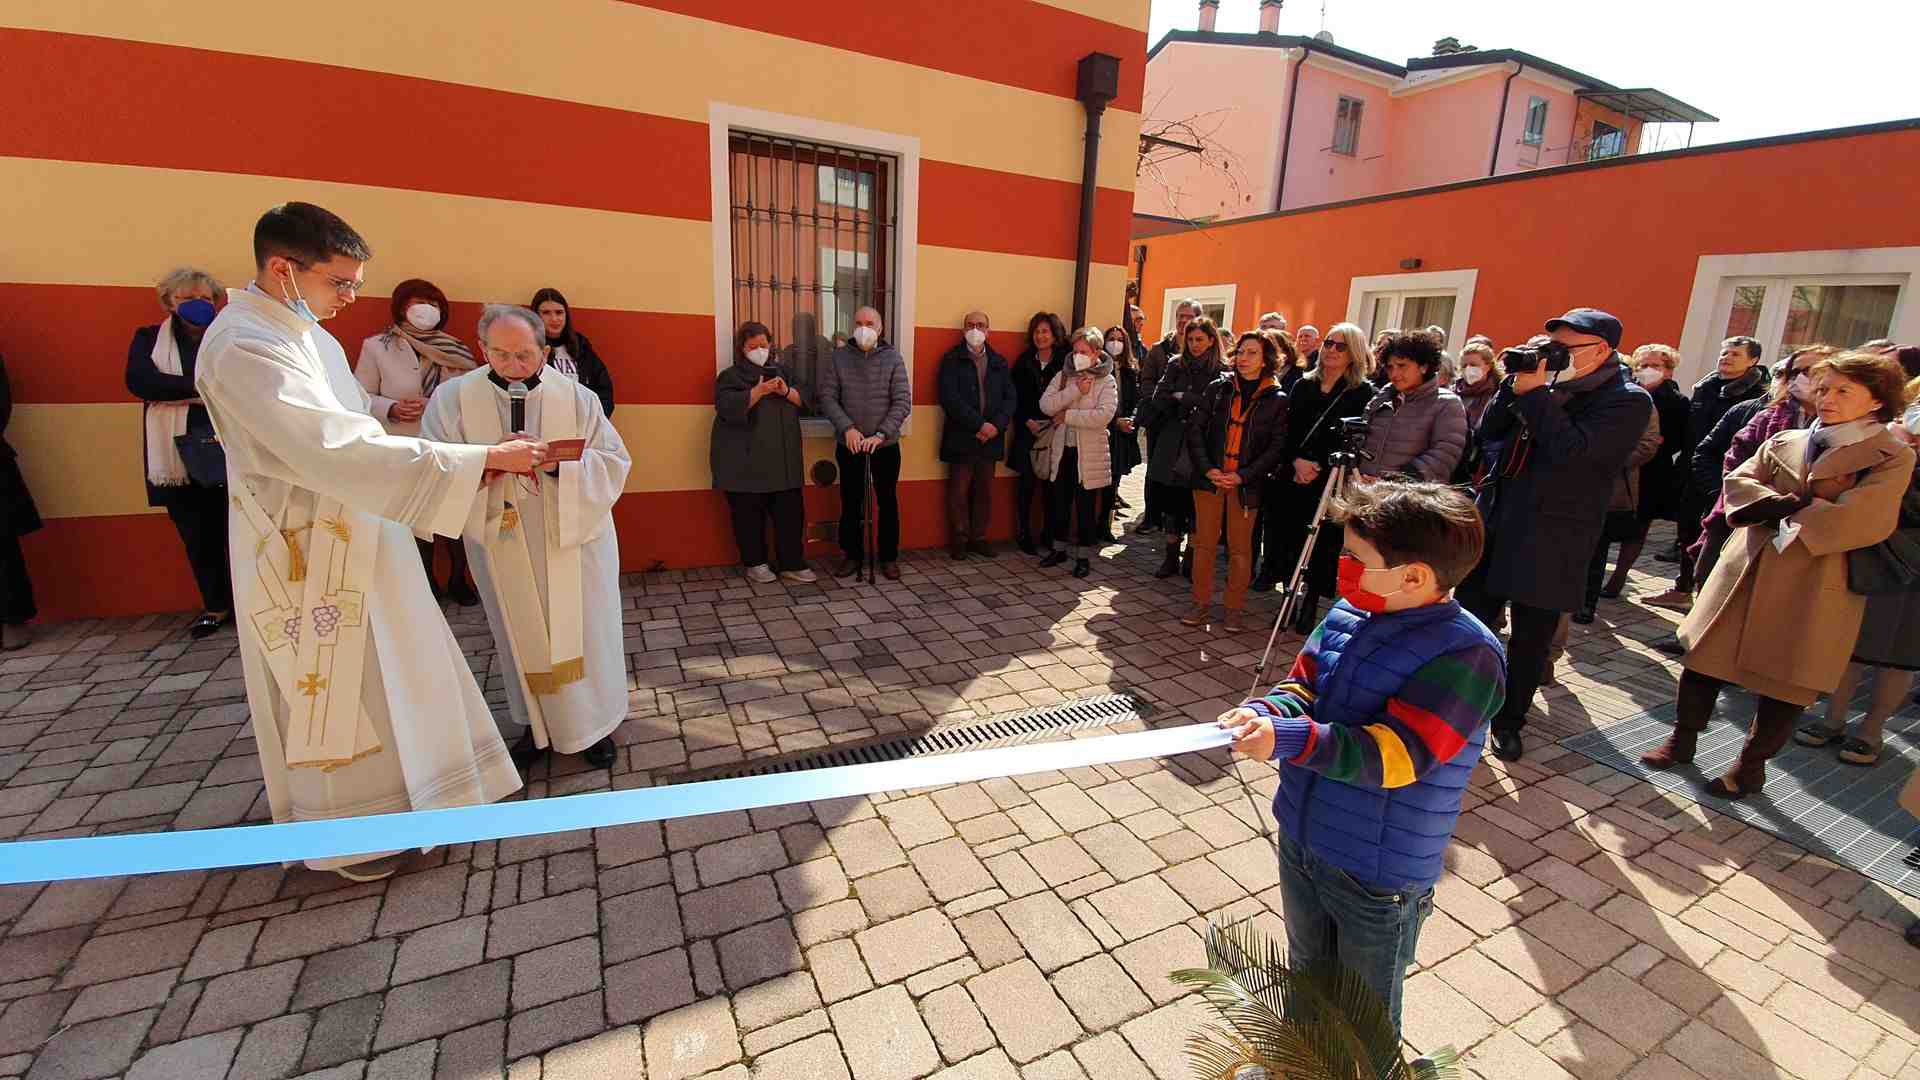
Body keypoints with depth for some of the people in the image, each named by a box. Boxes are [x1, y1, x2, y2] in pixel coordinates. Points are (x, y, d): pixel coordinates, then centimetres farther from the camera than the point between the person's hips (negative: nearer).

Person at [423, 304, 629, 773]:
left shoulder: (577, 397, -5)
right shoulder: (453, 398, -4)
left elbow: (613, 462, -6)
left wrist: (560, 463, -22)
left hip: (574, 538, -1)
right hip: (502, 543, 1)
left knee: (582, 634, 6)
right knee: (524, 639, 13)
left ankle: (593, 723, 24)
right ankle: (539, 724, 32)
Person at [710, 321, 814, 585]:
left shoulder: (782, 370, 17)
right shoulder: (730, 376, 3)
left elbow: (804, 401, 8)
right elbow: (729, 408, -14)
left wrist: (786, 391, -12)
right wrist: (759, 391, -23)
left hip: (782, 459, 4)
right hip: (745, 461, -3)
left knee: (790, 512, 1)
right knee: (749, 514, 1)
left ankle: (792, 564, 10)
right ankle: (755, 563, 16)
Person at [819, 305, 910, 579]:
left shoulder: (893, 358, -2)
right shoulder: (839, 356, 0)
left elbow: (902, 402, -8)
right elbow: (827, 397, -3)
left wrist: (880, 435, -17)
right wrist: (847, 428, -17)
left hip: (886, 445, -1)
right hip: (848, 446, 1)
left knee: (887, 503, 8)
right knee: (850, 503, 9)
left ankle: (889, 556, 22)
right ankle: (852, 554, 24)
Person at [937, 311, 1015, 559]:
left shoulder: (999, 362, 14)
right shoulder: (952, 360, 1)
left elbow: (1010, 397, 7)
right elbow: (950, 398, -11)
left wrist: (997, 425, -10)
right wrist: (979, 424, -16)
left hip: (991, 438, 4)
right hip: (961, 438, -4)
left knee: (984, 492, 9)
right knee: (959, 492, 1)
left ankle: (978, 538, 19)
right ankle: (959, 540, 12)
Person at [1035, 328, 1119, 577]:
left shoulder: (1107, 382, -5)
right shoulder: (1063, 376, 5)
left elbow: (1103, 415, -21)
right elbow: (1045, 405, -9)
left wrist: (1067, 415, -17)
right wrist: (1075, 391, -18)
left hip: (1089, 454, -4)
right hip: (1061, 451, 4)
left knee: (1085, 508, 5)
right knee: (1060, 504, 14)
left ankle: (1084, 556, 18)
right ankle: (1059, 549, 30)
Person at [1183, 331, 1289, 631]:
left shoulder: (1277, 399, 2)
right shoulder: (1218, 388, 6)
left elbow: (1277, 448, -1)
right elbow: (1195, 429, 3)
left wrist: (1243, 476, -12)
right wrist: (1208, 469, -9)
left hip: (1246, 484, -2)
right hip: (1209, 479, 2)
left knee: (1240, 547, 4)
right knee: (1204, 543, 5)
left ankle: (1235, 608, 15)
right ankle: (1201, 603, 16)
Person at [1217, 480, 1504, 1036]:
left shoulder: (1466, 653, -25)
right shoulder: (1347, 616, -5)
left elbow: (1396, 755, -31)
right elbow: (1303, 687, 1)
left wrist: (1286, 739, -40)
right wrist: (1265, 712, -21)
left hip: (1378, 873, -6)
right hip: (1301, 841, 6)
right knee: (1305, 980, 31)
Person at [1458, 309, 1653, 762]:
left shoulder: (1628, 401, -6)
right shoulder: (1551, 384, 9)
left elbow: (1568, 449, -21)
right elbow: (1487, 433, 6)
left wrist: (1535, 391, -17)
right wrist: (1515, 386, -6)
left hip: (1549, 539, -5)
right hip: (1494, 522, 5)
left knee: (1530, 639, 8)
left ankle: (1509, 720, 23)